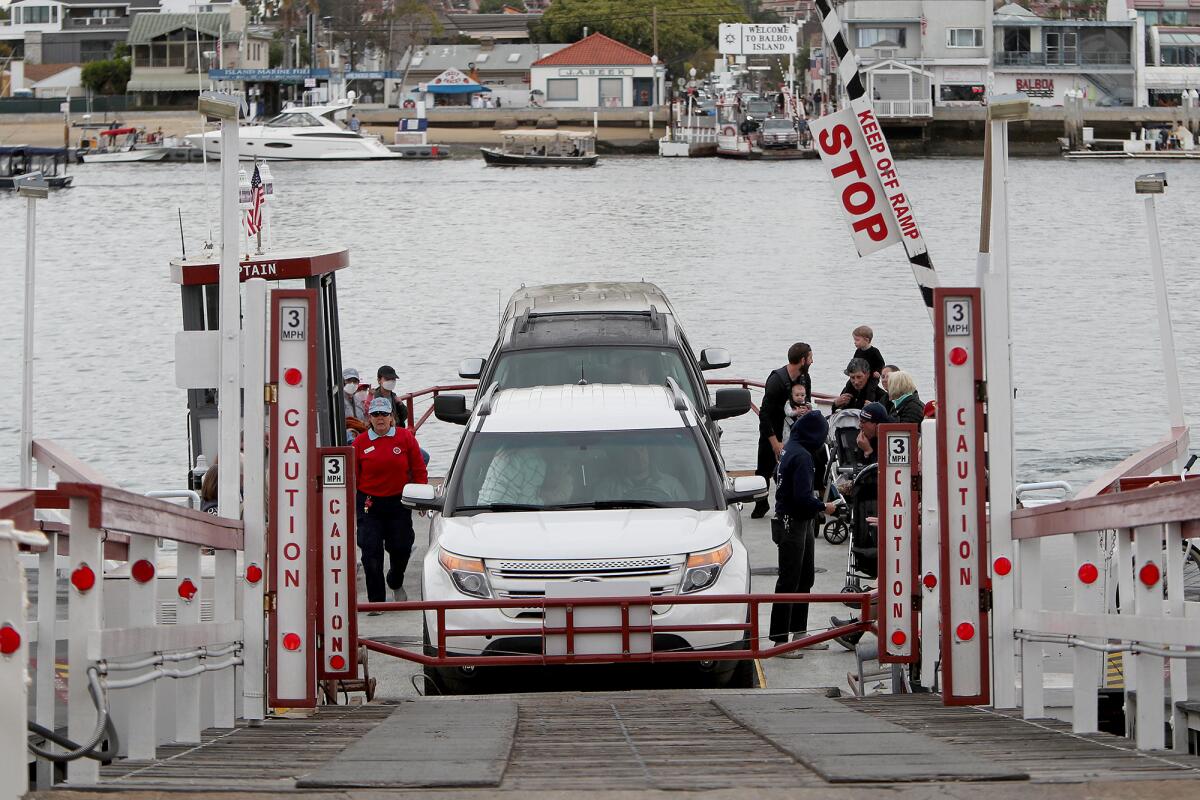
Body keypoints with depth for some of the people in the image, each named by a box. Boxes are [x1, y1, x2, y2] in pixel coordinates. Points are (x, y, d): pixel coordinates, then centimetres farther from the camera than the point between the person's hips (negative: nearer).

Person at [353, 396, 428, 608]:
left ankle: (395, 583, 37)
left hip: (399, 502, 1)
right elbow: (353, 475, 2)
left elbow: (419, 470, 4)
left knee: (401, 549, 5)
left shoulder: (405, 438, 0)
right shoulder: (360, 442, 0)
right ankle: (376, 601, 2)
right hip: (369, 503, -1)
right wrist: (350, 503, -3)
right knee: (371, 553, -6)